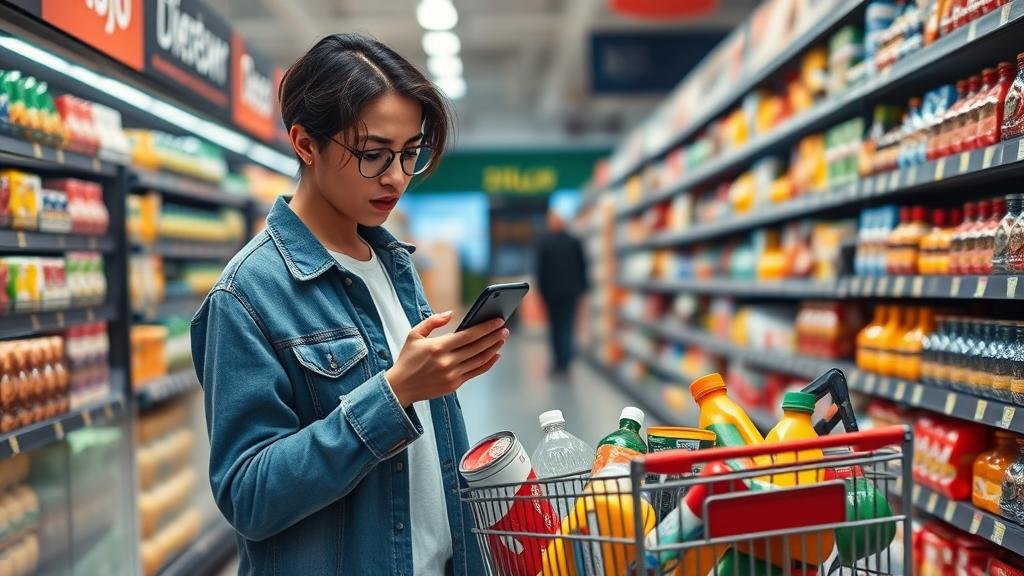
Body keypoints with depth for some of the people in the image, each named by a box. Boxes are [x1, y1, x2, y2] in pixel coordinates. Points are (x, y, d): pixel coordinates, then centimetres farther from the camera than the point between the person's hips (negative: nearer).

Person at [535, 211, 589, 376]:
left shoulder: (544, 243, -6)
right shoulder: (574, 241, 0)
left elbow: (540, 268, -5)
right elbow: (582, 265, 2)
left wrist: (542, 290, 2)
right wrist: (582, 287, 10)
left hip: (551, 291, -1)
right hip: (571, 290, 1)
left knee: (555, 326, 10)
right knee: (567, 325, 3)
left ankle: (559, 361, 10)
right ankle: (564, 362, -7)